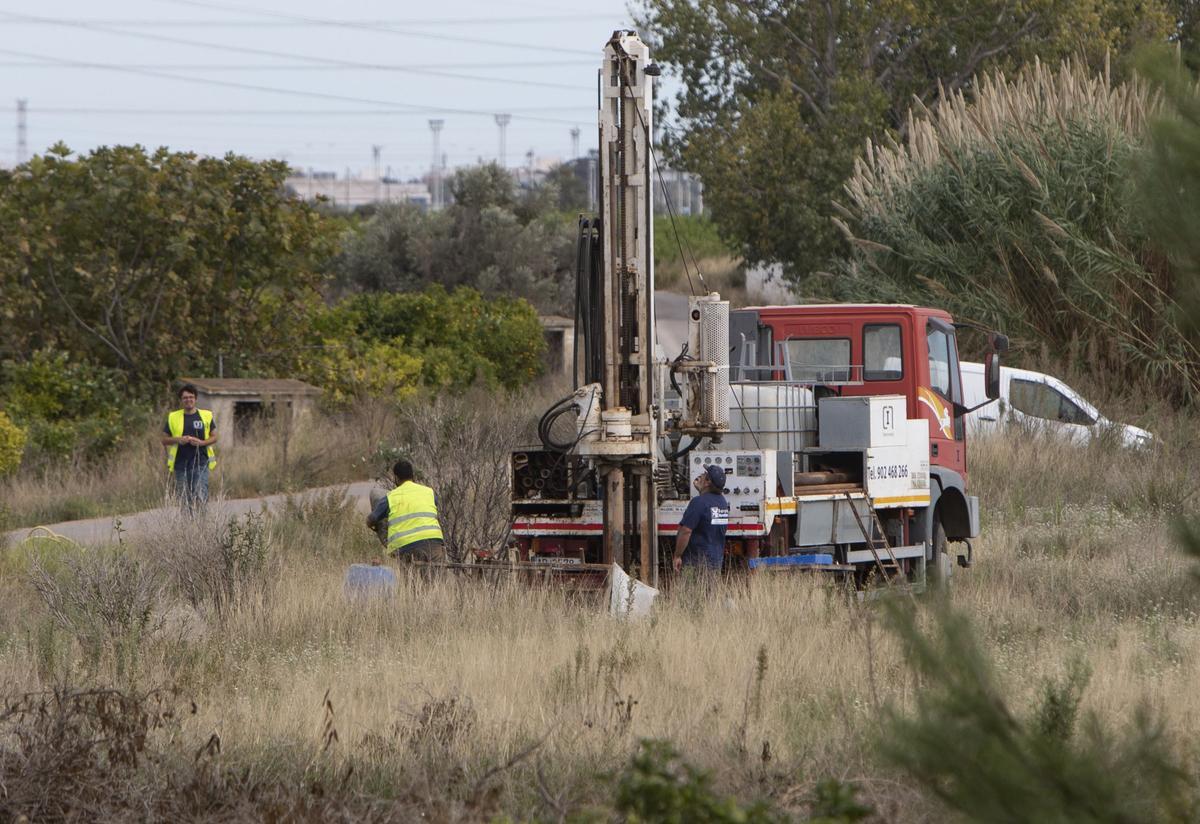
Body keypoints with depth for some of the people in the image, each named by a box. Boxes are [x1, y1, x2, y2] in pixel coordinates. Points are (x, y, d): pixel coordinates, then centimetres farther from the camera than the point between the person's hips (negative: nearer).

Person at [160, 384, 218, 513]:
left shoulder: (206, 416, 6)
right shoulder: (173, 418, 7)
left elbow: (214, 437, 9)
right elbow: (164, 440, 11)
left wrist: (201, 442, -11)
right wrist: (177, 440, -10)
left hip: (200, 463, -2)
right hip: (180, 463, 2)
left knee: (201, 497, -12)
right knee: (184, 499, 4)